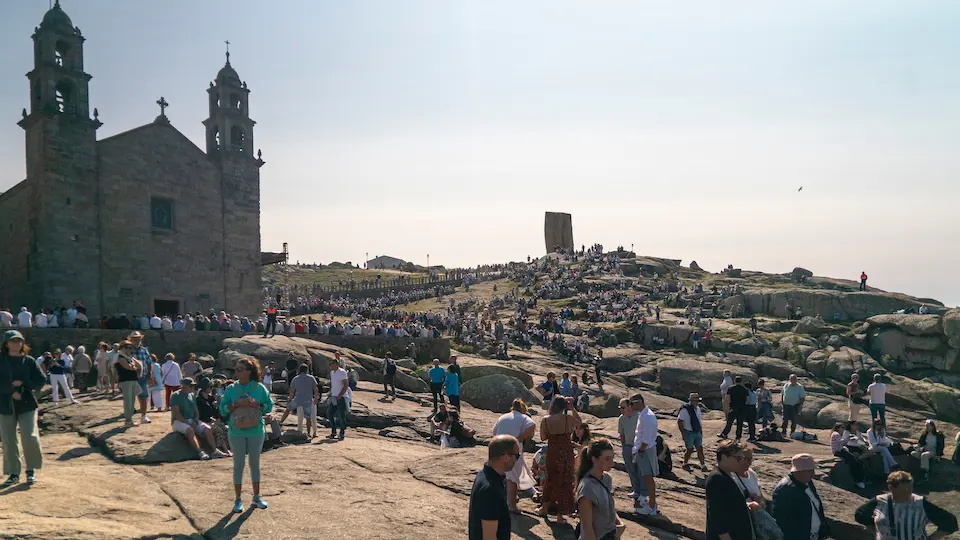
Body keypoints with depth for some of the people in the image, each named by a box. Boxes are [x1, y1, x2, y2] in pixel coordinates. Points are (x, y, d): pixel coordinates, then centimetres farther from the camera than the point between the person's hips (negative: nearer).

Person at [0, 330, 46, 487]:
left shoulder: (29, 361, 4)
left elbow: (41, 381, 4)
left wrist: (22, 383, -9)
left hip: (27, 404, -1)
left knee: (30, 437, -10)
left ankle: (31, 471, 8)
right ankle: (13, 473, 18)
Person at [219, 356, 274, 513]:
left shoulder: (260, 388, -3)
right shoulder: (231, 389, -2)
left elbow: (269, 406, 1)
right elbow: (223, 410, -3)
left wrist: (256, 404, -16)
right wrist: (237, 404, -19)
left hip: (256, 432, 0)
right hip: (237, 433, 0)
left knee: (255, 463, 12)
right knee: (238, 465, 6)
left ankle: (256, 497, 25)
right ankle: (238, 500, 16)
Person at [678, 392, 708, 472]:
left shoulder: (698, 409, 7)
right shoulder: (685, 410, -18)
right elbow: (679, 422, -16)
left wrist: (701, 432, 16)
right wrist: (683, 434, -17)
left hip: (697, 432, 6)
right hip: (689, 433, -6)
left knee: (700, 449, 5)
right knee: (690, 450, 1)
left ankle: (703, 466, 11)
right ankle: (684, 464, 21)